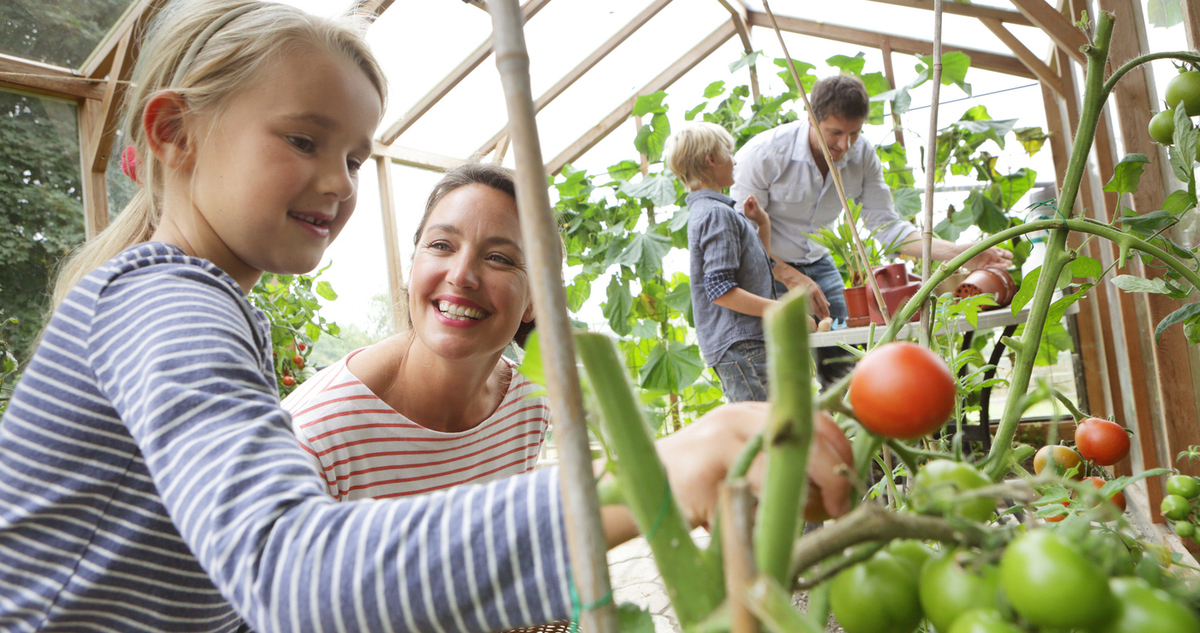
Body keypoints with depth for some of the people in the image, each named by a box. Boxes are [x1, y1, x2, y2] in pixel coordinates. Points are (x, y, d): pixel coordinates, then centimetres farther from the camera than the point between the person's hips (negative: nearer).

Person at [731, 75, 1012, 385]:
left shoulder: (862, 155, -9)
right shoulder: (763, 153, -22)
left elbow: (887, 225, -6)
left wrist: (954, 252, -18)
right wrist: (793, 279, -26)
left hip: (817, 264, 5)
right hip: (767, 269, -4)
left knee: (845, 363, 1)